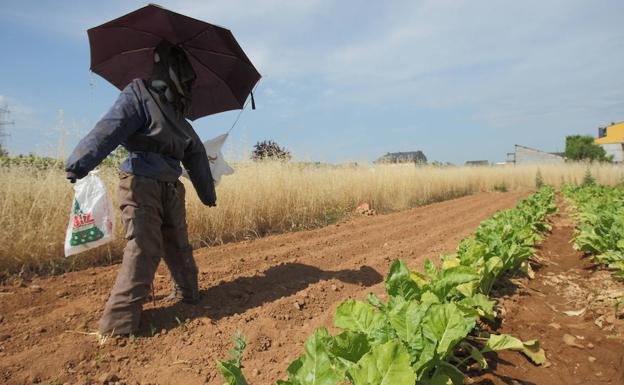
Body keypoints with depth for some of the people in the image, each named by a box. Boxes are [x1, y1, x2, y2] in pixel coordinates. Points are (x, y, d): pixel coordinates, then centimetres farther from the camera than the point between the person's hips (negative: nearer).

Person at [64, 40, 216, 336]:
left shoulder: (177, 109, 18)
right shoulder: (139, 93, -5)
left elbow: (196, 154, 22)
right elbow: (110, 129, -22)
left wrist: (207, 192, 27)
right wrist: (78, 164, -37)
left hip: (171, 189, 7)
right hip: (141, 186, -7)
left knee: (178, 246, 13)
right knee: (143, 250, -10)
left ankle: (186, 293, 28)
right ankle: (119, 323, -3)